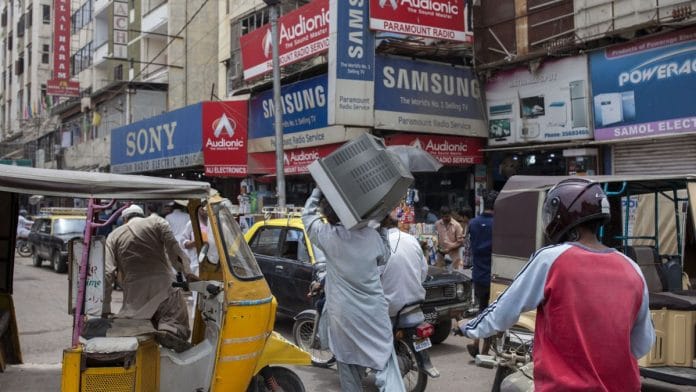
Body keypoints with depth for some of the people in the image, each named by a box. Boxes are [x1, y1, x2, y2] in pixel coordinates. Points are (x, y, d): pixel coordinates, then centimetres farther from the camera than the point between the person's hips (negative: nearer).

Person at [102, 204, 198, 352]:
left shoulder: (114, 236, 17)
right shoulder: (156, 222, 15)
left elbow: (107, 273, 8)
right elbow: (173, 248, -1)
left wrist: (105, 309, 8)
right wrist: (187, 272, -7)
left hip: (134, 293, 2)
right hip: (163, 285, -2)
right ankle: (169, 330, -32)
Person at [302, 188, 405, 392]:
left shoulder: (326, 235, -9)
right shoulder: (371, 234, -4)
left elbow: (307, 215, 9)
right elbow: (384, 257, 14)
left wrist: (318, 189, 15)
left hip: (343, 313, -1)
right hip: (374, 312, 1)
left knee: (348, 364, 12)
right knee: (385, 362, 1)